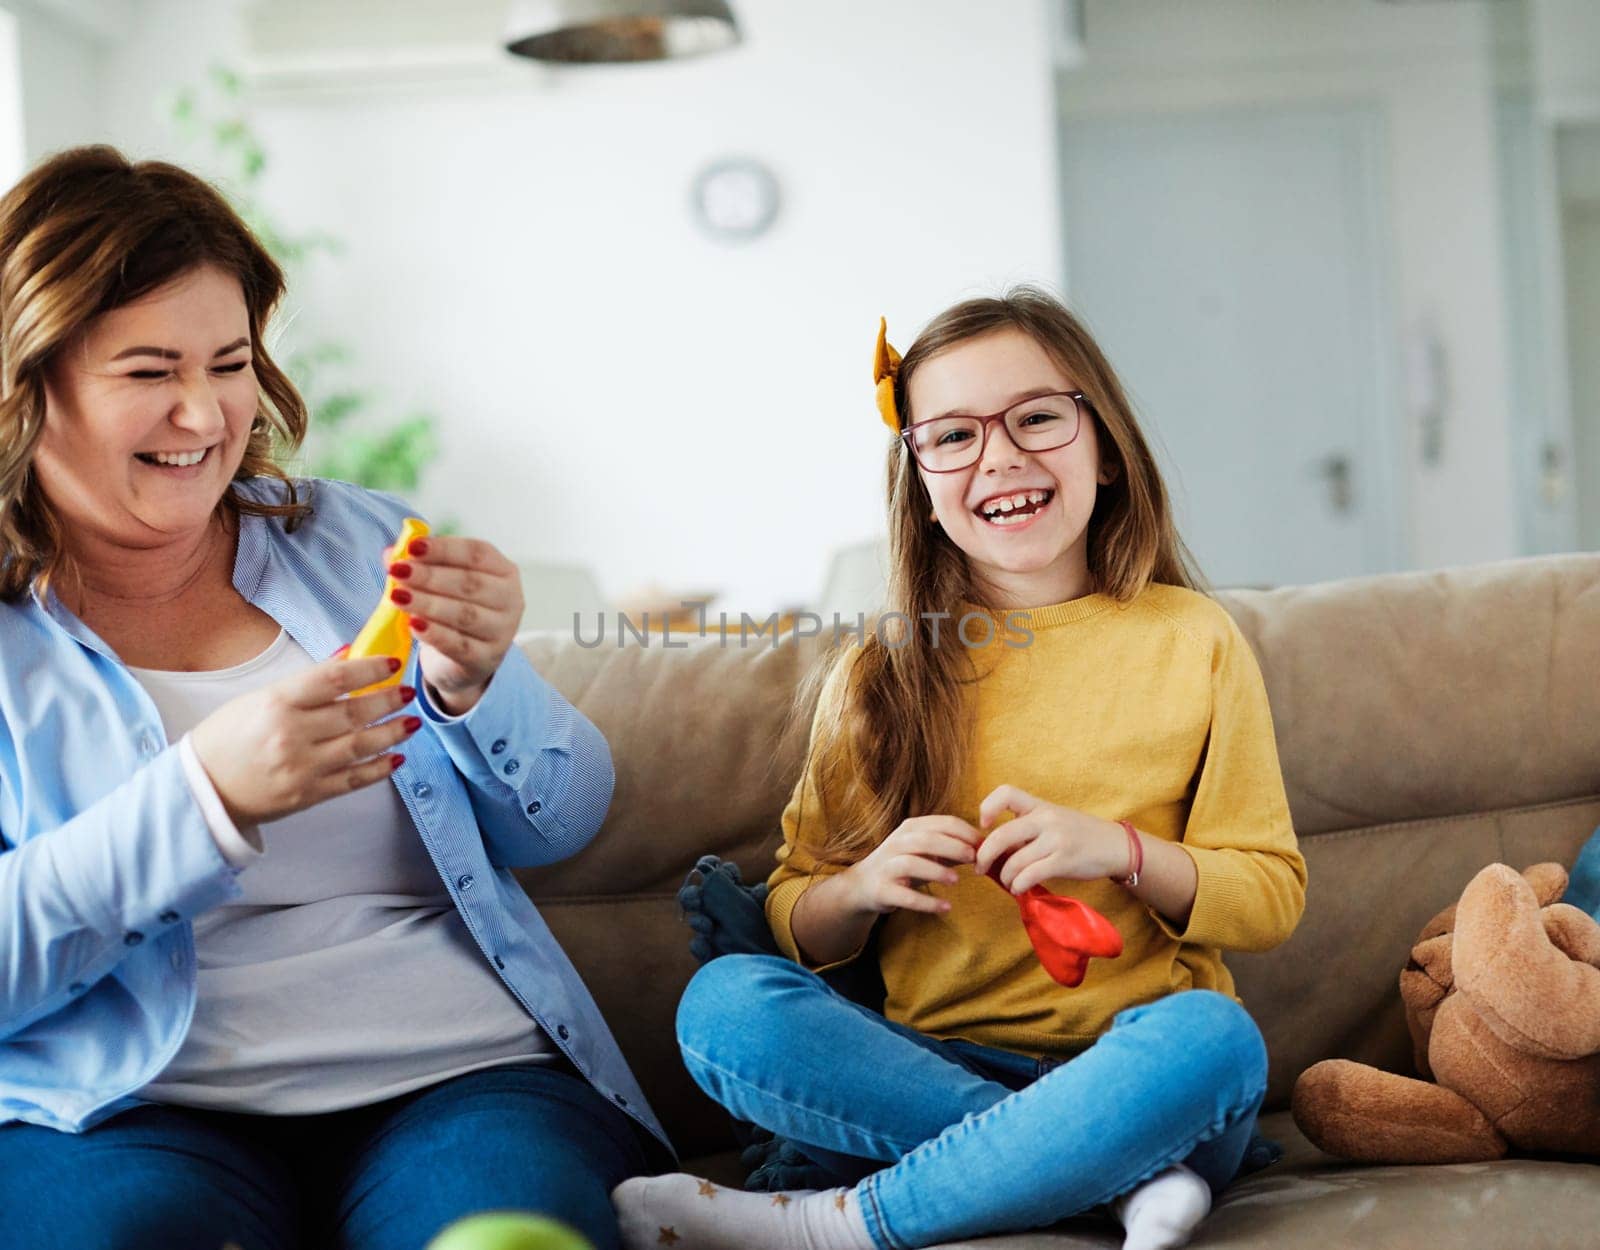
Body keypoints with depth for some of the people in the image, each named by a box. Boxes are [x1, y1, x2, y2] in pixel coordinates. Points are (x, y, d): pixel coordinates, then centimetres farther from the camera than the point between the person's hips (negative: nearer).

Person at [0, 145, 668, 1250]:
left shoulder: (359, 545, 14)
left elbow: (563, 826, 14)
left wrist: (476, 686, -8)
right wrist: (205, 797, -23)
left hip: (458, 1076, 3)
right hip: (131, 1109, -2)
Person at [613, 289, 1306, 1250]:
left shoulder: (1191, 639, 6)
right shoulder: (879, 676, 10)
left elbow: (1271, 897, 4)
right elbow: (797, 930, 12)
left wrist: (1120, 849, -14)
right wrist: (864, 887, -11)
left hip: (1131, 1066, -1)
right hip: (931, 1062, 2)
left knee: (1211, 1036, -35)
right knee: (723, 999, -24)